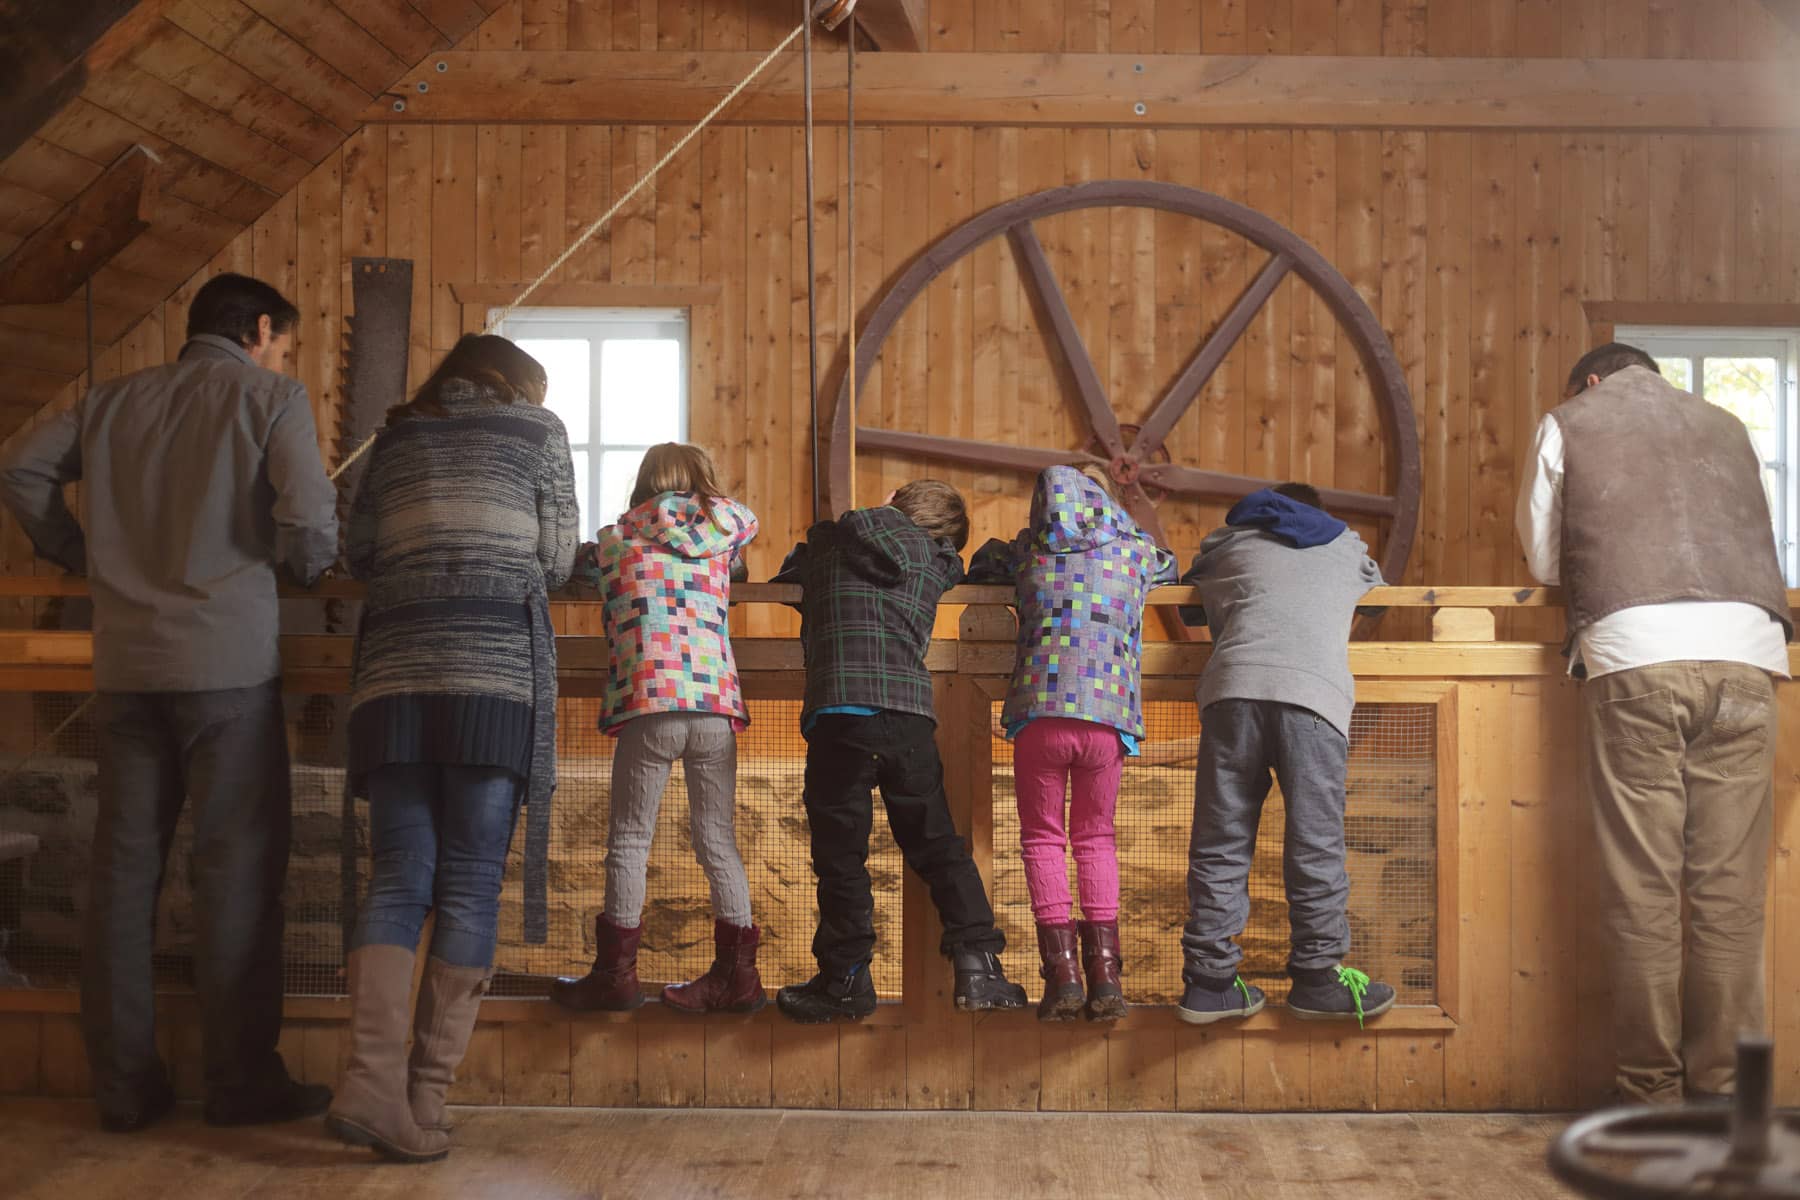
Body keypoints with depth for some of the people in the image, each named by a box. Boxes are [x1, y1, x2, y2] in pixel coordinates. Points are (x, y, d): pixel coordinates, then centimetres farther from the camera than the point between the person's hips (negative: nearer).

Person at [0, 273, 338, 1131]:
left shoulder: (116, 400, 16)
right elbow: (308, 520, -12)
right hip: (228, 658, -5)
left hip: (124, 661, 5)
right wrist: (308, 567, 9)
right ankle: (243, 1079, 3)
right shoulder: (271, 398, 0)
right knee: (237, 867, 0)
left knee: (124, 867, 8)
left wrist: (80, 556, 18)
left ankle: (123, 1084, 12)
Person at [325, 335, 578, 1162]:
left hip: (394, 669, 3)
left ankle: (373, 1077, -16)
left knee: (397, 882, 2)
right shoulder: (536, 427, 14)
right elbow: (556, 560, 10)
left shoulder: (396, 440, 21)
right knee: (470, 885, -2)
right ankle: (425, 1099, -6)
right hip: (497, 669, -3)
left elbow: (358, 556, 16)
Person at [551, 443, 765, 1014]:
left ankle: (616, 972, 7)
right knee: (717, 840, 9)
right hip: (716, 704, 3)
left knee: (629, 839, 5)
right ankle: (735, 973, 11)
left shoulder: (615, 540, 12)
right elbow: (746, 520, 38)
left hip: (649, 705, -3)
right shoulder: (724, 529, 17)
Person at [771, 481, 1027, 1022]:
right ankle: (977, 965, 8)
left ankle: (846, 977, 5)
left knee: (840, 851, 3)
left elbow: (785, 580, 31)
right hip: (909, 710, 2)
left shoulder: (826, 542, 16)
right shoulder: (935, 562, 17)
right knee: (937, 844, 12)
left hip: (839, 708, -2)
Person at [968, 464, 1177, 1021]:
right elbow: (1168, 566, 38)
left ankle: (1063, 973, -2)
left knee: (1042, 839, 9)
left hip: (1040, 712, -1)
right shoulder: (1132, 552, 15)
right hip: (1108, 718, 1)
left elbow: (981, 566, 34)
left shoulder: (1027, 551, 14)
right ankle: (1104, 973, 6)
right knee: (1096, 838, 15)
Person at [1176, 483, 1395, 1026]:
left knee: (1220, 841, 2)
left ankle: (1208, 980, 3)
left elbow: (1191, 607, 41)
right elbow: (1379, 596, 49)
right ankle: (1317, 975, 6)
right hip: (1314, 694, -1)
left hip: (1234, 685, 1)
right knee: (1316, 844, 3)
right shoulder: (1346, 546, 31)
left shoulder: (1228, 542, 29)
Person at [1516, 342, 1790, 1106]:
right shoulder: (1725, 427, 26)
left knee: (1644, 891, -1)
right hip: (1745, 651, 3)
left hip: (1634, 653, -2)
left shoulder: (1569, 423, 17)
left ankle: (1652, 1093, 1)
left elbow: (1542, 559, 20)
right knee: (1730, 891, 2)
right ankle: (1723, 1091, 4)